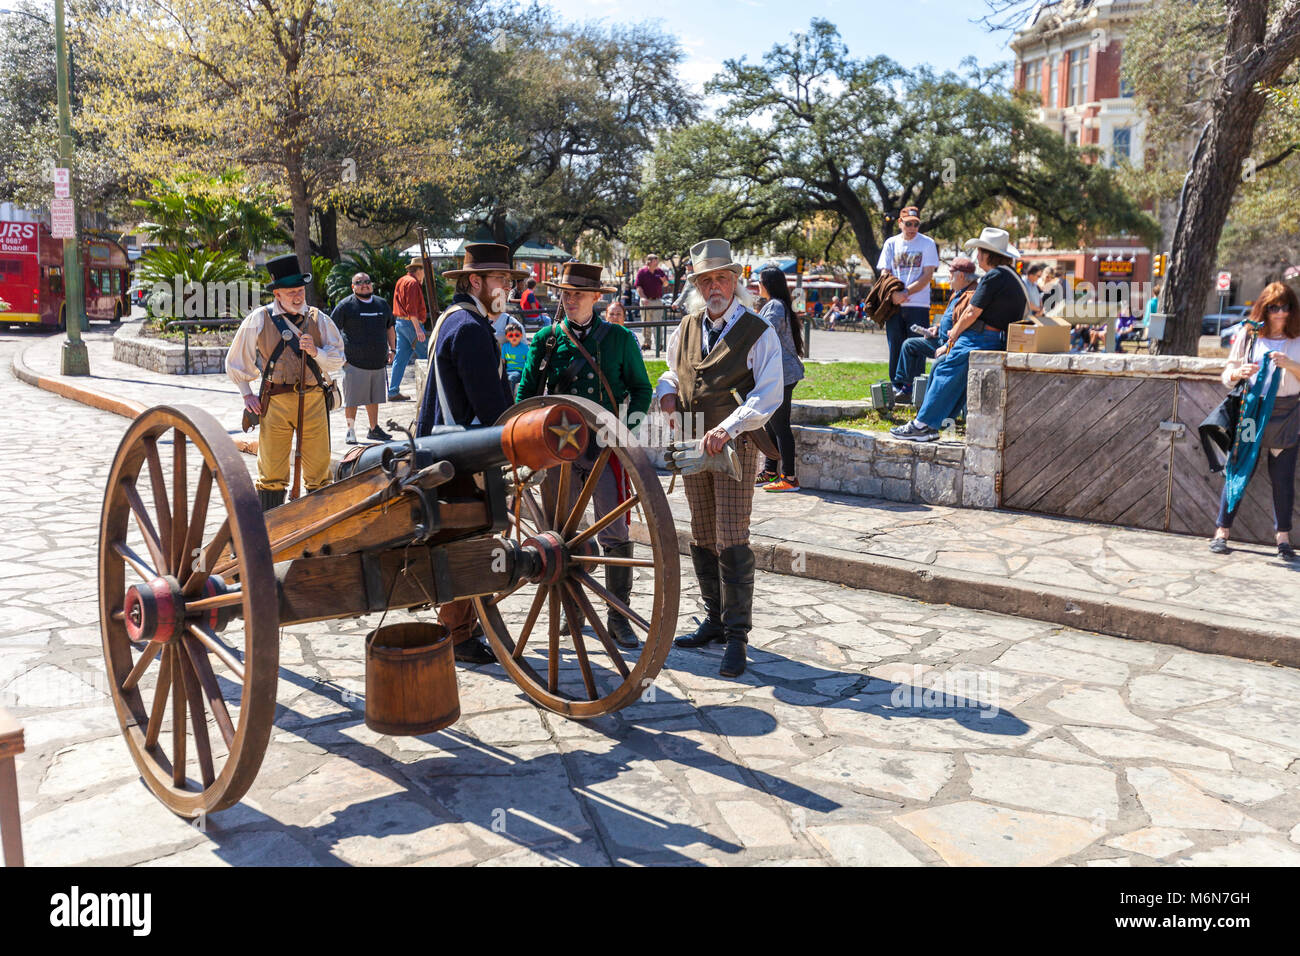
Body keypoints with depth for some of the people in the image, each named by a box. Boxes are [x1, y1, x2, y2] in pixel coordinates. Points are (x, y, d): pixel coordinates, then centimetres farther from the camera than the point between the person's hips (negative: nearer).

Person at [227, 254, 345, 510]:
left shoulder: (318, 319, 8)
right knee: (272, 472, 3)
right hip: (276, 404, -1)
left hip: (314, 402, 2)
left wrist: (315, 352, -10)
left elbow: (338, 360, 7)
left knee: (319, 471, 6)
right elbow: (236, 361, 13)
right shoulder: (259, 320, 3)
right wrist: (247, 393, 9)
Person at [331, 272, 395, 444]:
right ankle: (351, 432, 8)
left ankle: (374, 429, 25)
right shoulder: (346, 305, -3)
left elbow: (390, 328, 26)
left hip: (378, 362, 5)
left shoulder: (382, 304, 13)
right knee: (351, 399, -2)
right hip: (355, 363, -5)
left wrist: (392, 349, 18)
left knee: (374, 398, 14)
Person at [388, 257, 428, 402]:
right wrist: (418, 329, -23)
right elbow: (412, 308, -20)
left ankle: (393, 391, 5)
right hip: (411, 323, -10)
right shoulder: (413, 283, -12)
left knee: (401, 357, 7)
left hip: (400, 323, 10)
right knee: (425, 356, -3)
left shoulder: (401, 281, 19)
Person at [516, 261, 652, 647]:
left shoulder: (619, 338, 4)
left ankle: (618, 617, 6)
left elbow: (641, 387, 12)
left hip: (606, 448, -2)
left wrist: (634, 418, -5)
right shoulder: (546, 339, 7)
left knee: (615, 534, -5)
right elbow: (526, 390, 12)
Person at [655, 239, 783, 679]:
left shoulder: (758, 332, -6)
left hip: (735, 446, -6)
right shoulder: (686, 328, 11)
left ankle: (737, 635, 0)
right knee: (702, 538, 12)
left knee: (732, 542, -8)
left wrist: (727, 428, -24)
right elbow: (671, 370, 26)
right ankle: (715, 619, 25)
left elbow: (769, 395, -13)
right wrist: (667, 392, 2)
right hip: (692, 445, 6)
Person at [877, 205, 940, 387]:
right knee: (895, 348, 4)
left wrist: (905, 293, -14)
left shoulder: (927, 243, 3)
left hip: (918, 305, -2)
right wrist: (894, 293, -12)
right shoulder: (891, 243, 11)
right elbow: (885, 273, 7)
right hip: (894, 305, 3)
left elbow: (927, 275, -4)